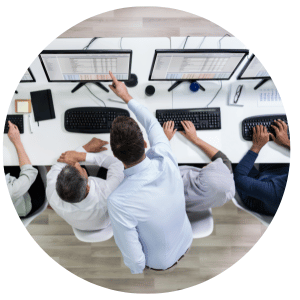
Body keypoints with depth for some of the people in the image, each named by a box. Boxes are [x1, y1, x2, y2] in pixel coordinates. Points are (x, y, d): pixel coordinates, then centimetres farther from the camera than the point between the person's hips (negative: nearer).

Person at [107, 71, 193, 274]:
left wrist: (137, 272, -3)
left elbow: (134, 259, -28)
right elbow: (152, 124, -9)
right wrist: (127, 96, 3)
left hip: (159, 263, -4)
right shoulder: (165, 158, -30)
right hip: (186, 243, 4)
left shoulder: (118, 202, -41)